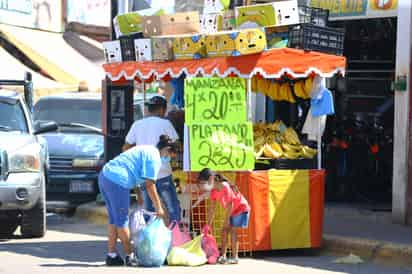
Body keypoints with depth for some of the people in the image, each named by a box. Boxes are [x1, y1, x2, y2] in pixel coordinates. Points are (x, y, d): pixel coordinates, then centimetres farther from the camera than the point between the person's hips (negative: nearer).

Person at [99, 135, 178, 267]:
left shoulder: (146, 150, 23)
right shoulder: (155, 158, -6)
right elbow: (149, 185, -10)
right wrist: (158, 207, -3)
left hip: (104, 176, 10)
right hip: (117, 182, -10)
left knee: (114, 220, 15)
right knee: (122, 221, 0)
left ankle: (112, 256, 18)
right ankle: (129, 256, 9)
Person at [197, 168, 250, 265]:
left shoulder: (224, 186, -29)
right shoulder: (213, 191, -4)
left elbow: (230, 204, -27)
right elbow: (212, 208, -1)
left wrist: (227, 219, -23)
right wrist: (208, 224, -3)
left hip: (241, 209, -8)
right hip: (232, 211, 8)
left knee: (233, 230, -12)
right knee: (224, 230, 4)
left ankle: (235, 257, -9)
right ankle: (223, 256, 7)